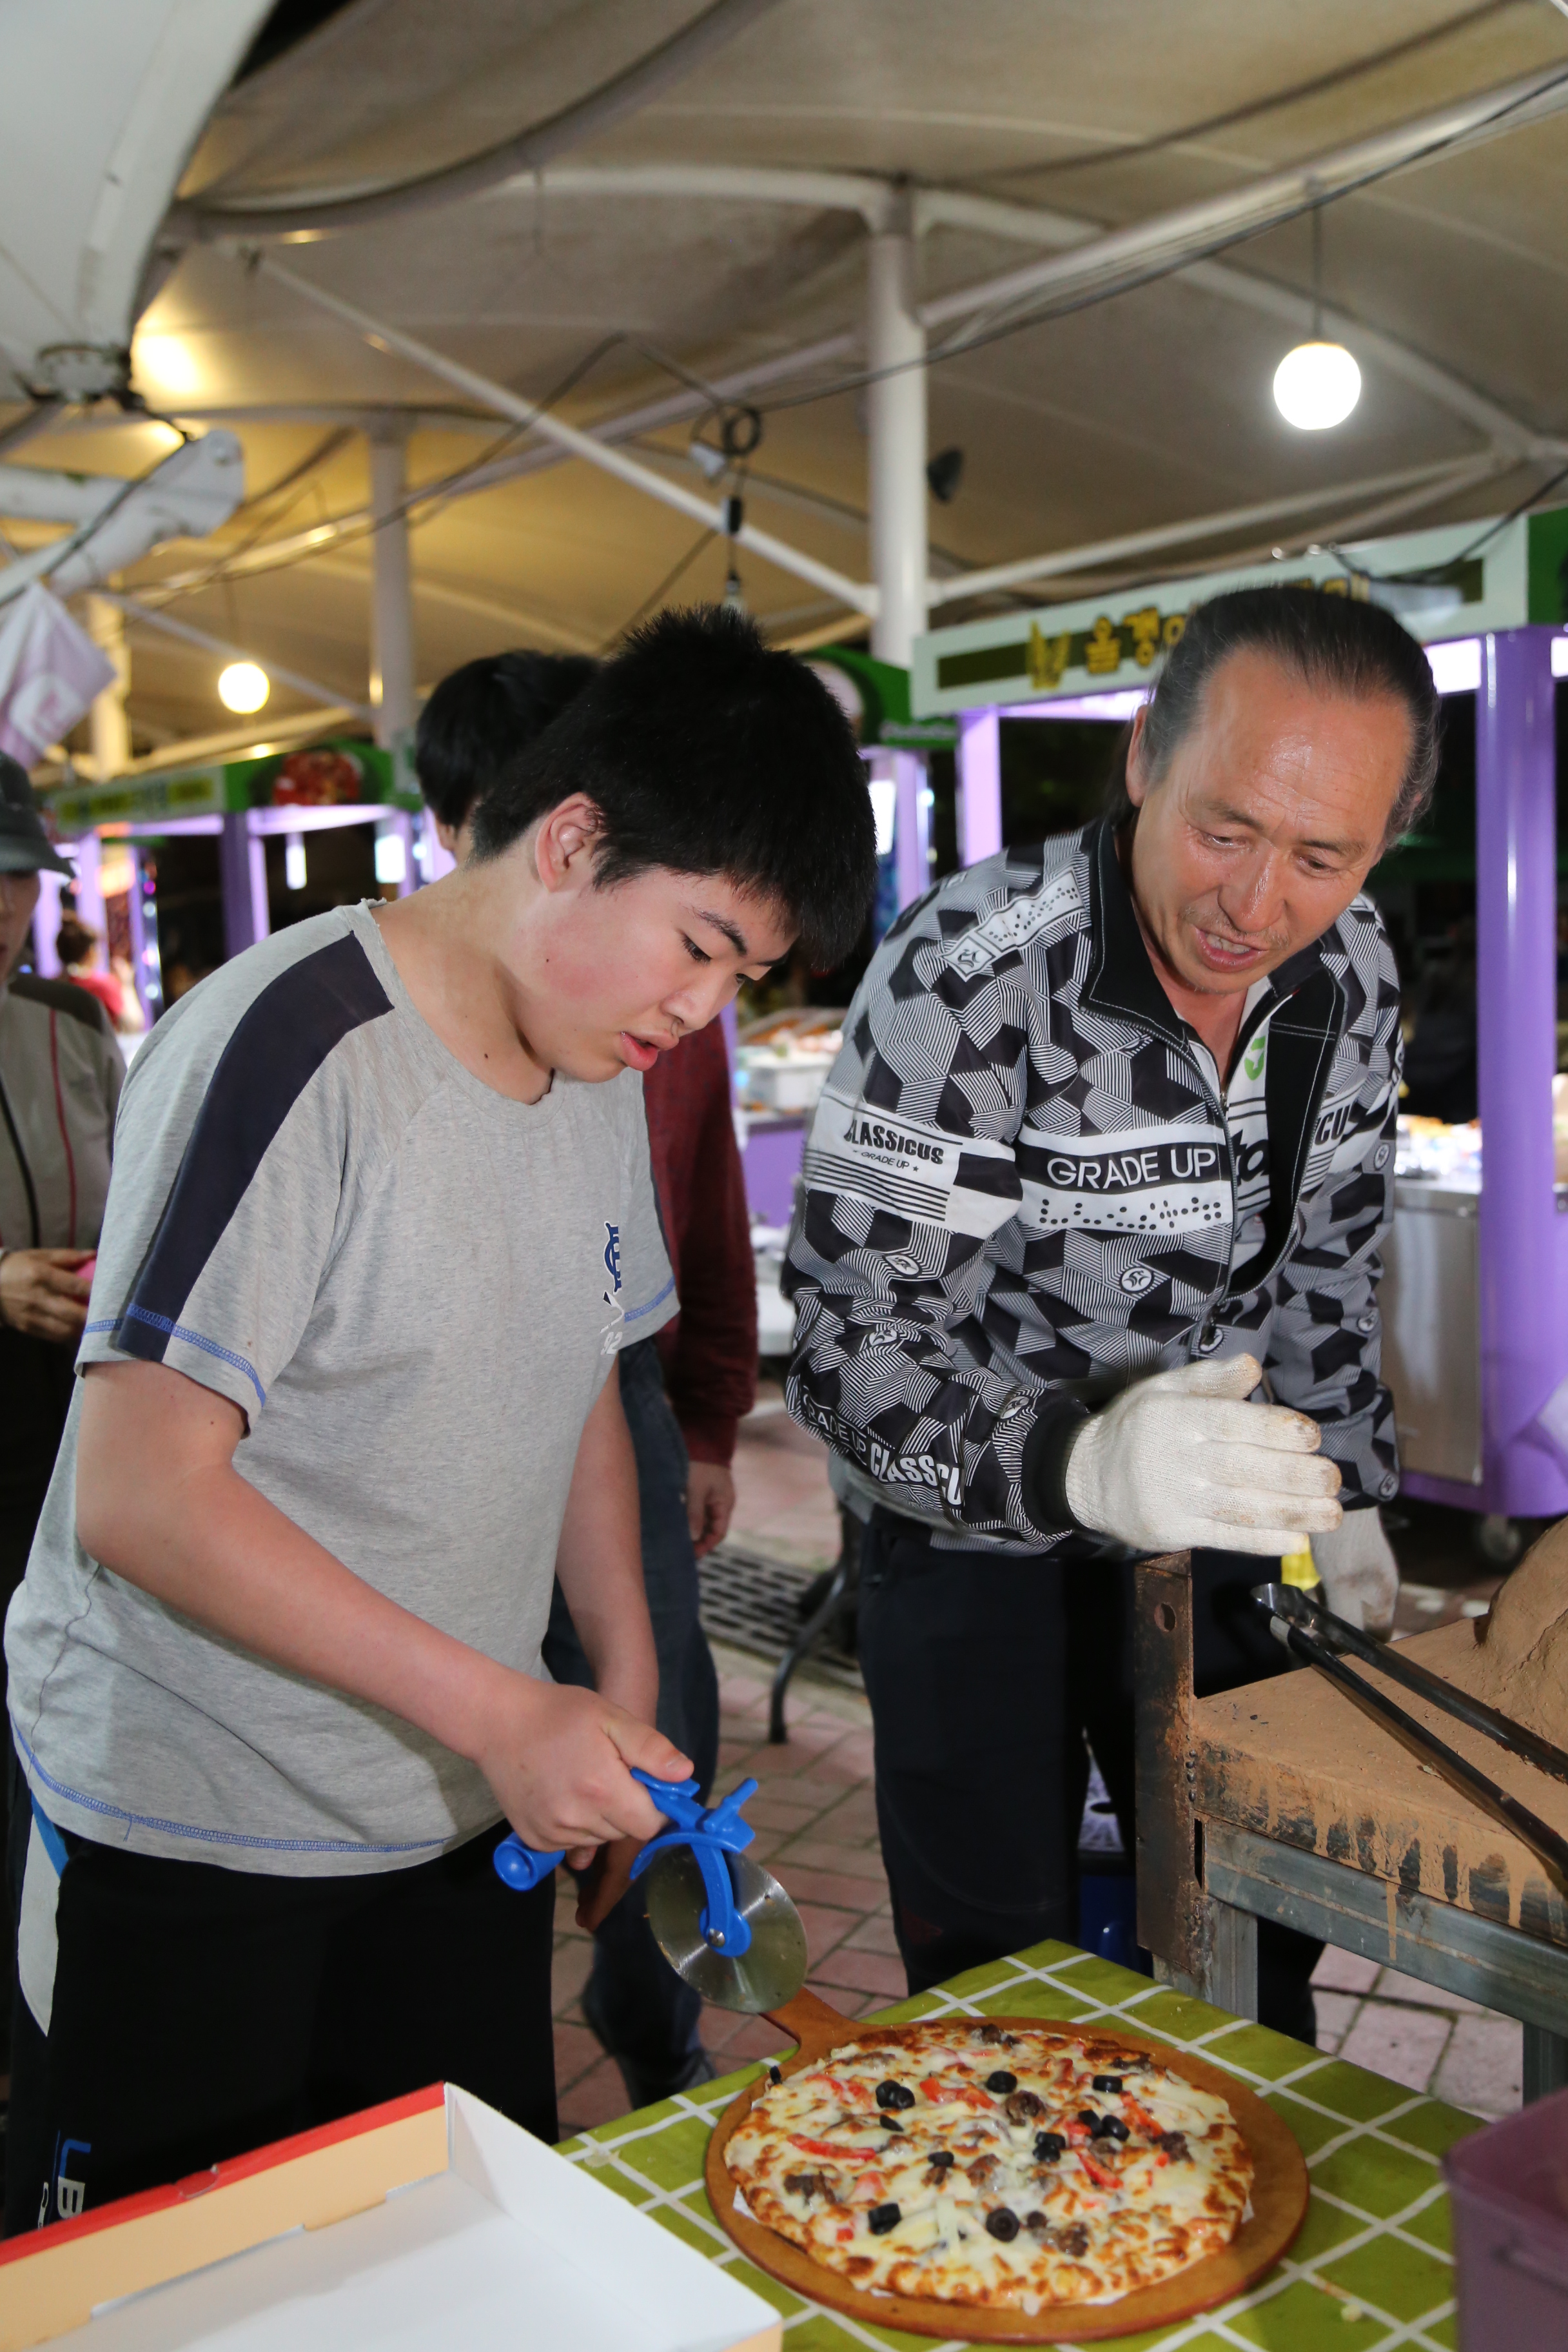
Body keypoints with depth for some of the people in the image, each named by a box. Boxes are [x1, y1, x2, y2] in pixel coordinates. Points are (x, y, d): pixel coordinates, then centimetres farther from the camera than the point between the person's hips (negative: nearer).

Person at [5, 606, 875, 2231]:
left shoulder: (602, 1078, 4)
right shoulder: (297, 1052, -21)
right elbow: (138, 1498, -24)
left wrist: (624, 1688, 6)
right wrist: (504, 1714, -23)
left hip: (465, 1816, 7)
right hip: (188, 1847, -6)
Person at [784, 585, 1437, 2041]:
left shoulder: (1350, 966, -8)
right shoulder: (968, 975, -28)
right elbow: (846, 1350, -30)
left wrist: (1342, 1489, 5)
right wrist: (1079, 1465, -47)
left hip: (1213, 1531, 5)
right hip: (978, 1534, -4)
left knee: (1256, 1970, 16)